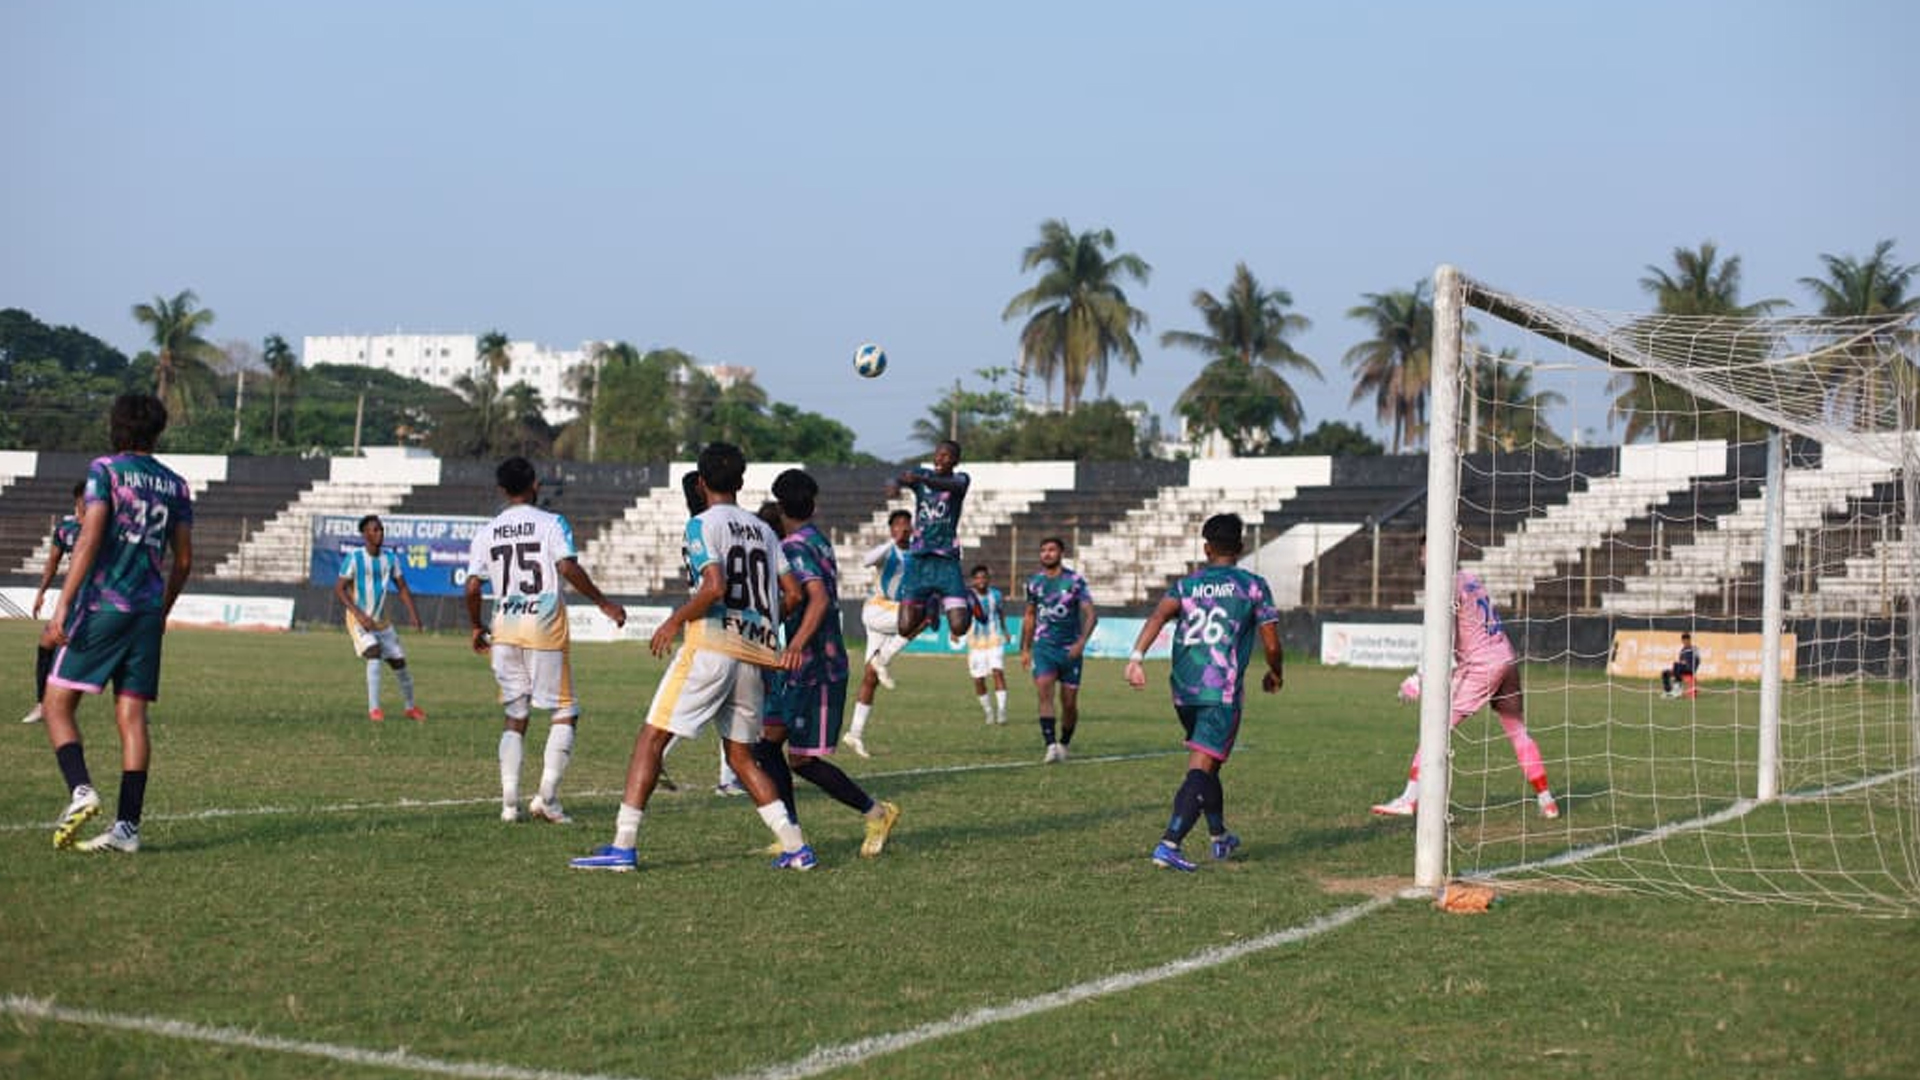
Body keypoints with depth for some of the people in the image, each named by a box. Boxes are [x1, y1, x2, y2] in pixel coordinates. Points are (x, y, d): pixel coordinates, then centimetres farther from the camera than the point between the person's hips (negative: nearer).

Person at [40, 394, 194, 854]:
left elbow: (89, 540, -13)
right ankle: (127, 825, -3)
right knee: (132, 716, 2)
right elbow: (183, 561, 13)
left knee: (58, 703, 5)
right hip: (148, 611, 5)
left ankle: (81, 790, -15)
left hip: (101, 606, -4)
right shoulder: (175, 484, 12)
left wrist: (61, 608, -15)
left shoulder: (105, 470, -3)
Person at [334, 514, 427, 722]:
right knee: (374, 654, -26)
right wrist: (360, 615, -23)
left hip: (382, 621, 5)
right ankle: (373, 709, -22)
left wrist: (413, 613, -5)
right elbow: (339, 589, -14)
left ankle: (411, 707, 26)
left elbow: (402, 588, 9)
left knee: (399, 662, 7)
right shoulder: (354, 558, -13)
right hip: (359, 620, -5)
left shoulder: (390, 558, 2)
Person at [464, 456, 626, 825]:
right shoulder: (551, 523, -3)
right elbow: (568, 568, -16)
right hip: (545, 627, -4)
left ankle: (509, 800, 4)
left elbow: (472, 588, 4)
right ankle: (546, 796, -6)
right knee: (564, 712, 6)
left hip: (505, 628, 4)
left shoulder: (487, 533, 8)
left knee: (514, 716, 13)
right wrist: (603, 603, -7)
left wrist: (477, 627, 20)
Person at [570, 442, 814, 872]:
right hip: (755, 654, 6)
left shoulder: (703, 524, -2)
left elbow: (715, 587, -16)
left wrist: (675, 620, -4)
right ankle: (796, 847, 10)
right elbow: (793, 591, 13)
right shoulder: (764, 530, 17)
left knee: (651, 737, -3)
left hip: (711, 647, -6)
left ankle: (624, 846, -10)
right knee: (741, 755, 17)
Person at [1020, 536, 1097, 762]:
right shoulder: (1034, 583, 7)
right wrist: (1025, 649, 18)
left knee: (1069, 703, 4)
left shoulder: (1075, 581, -5)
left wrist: (1082, 641, -24)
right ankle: (1051, 746, -27)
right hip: (1043, 646, 1)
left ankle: (1064, 744, 27)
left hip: (1070, 648, -1)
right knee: (1044, 691, -21)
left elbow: (1090, 614, -9)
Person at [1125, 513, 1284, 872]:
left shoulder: (1186, 585, 10)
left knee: (1207, 764, 24)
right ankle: (1168, 844, -23)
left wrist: (1136, 657, -18)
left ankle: (1219, 838, 37)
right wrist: (1276, 674, 22)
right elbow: (1271, 645, 2)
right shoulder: (1254, 586, 3)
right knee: (1200, 771, -9)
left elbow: (1158, 615, -9)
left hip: (1184, 691, 4)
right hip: (1223, 692, -4)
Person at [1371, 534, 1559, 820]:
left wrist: (1421, 680, -18)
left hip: (1479, 666, -8)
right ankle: (1546, 801, 18)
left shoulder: (1447, 587, -10)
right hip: (1507, 659, 8)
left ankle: (1410, 799, -13)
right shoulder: (1472, 578, 15)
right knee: (1518, 731, 16)